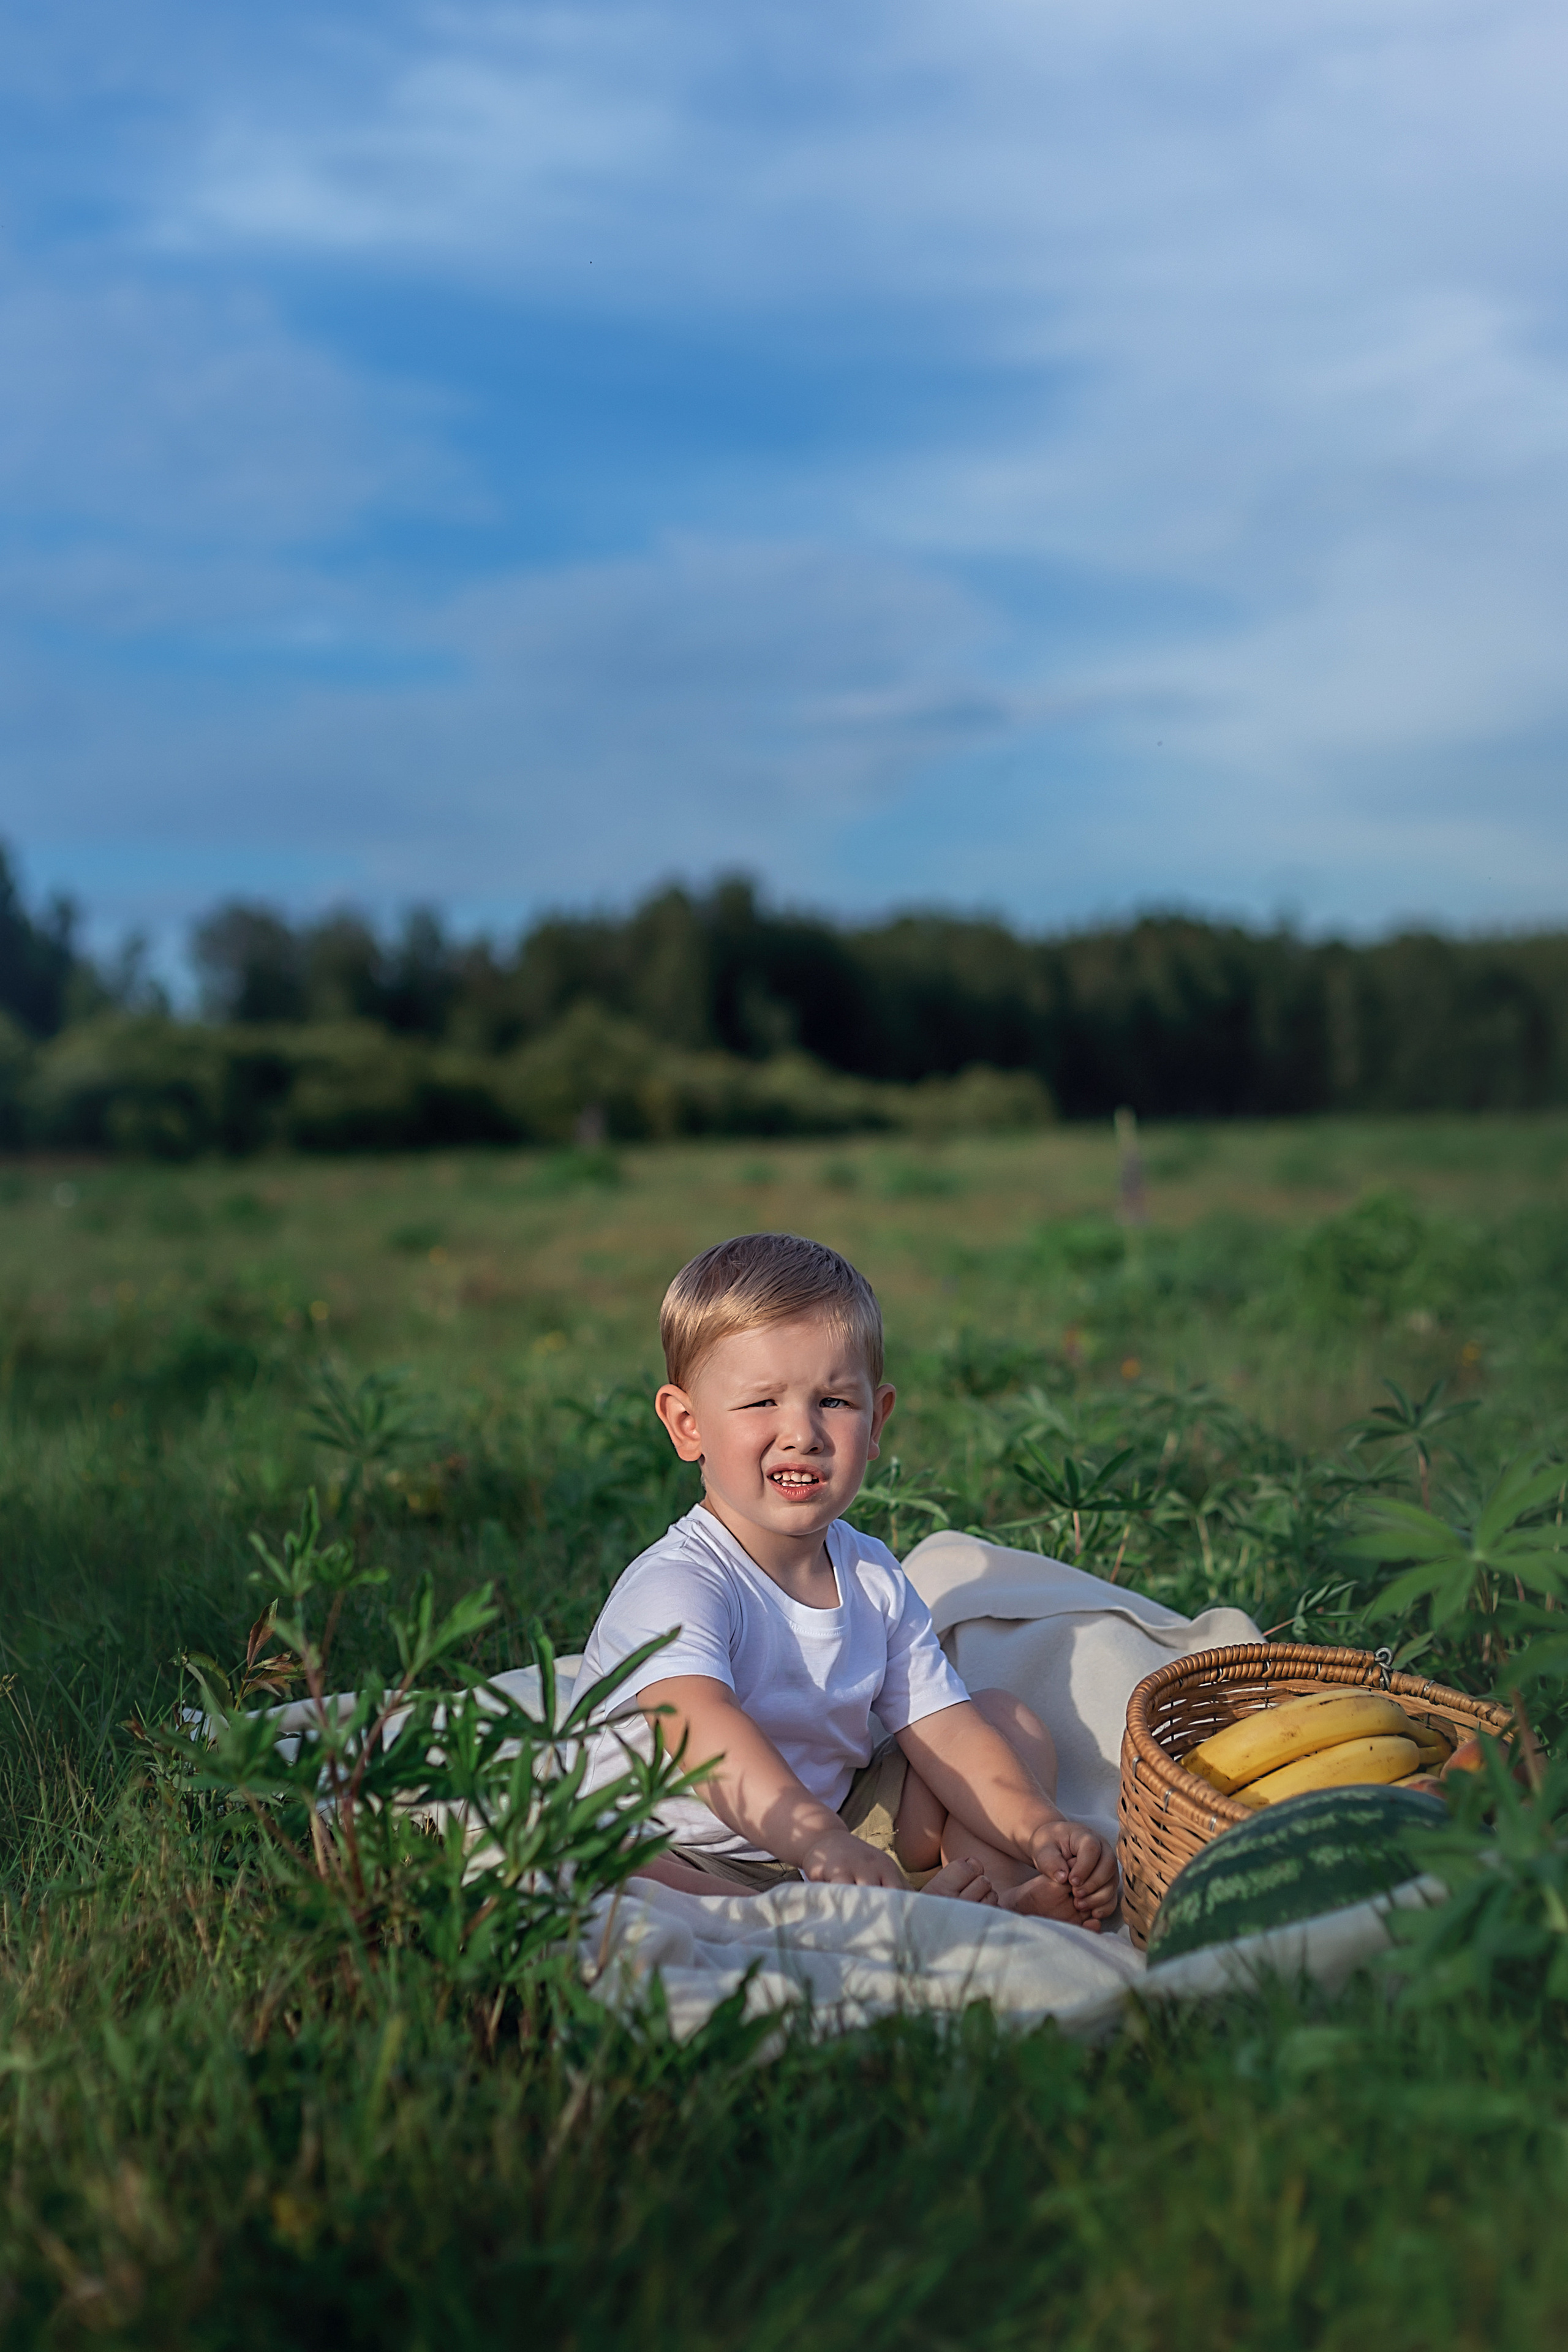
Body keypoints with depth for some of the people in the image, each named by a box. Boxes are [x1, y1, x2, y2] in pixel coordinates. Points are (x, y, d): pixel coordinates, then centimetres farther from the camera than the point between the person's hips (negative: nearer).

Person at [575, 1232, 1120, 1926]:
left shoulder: (874, 1578, 0)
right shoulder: (675, 1587, -24)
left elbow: (942, 1730, 0)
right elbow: (702, 1730, -42)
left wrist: (1041, 1829, -17)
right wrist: (823, 1845, -57)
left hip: (841, 1825, 7)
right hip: (695, 1859, -7)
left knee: (1012, 1722, 8)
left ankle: (997, 1901, -19)